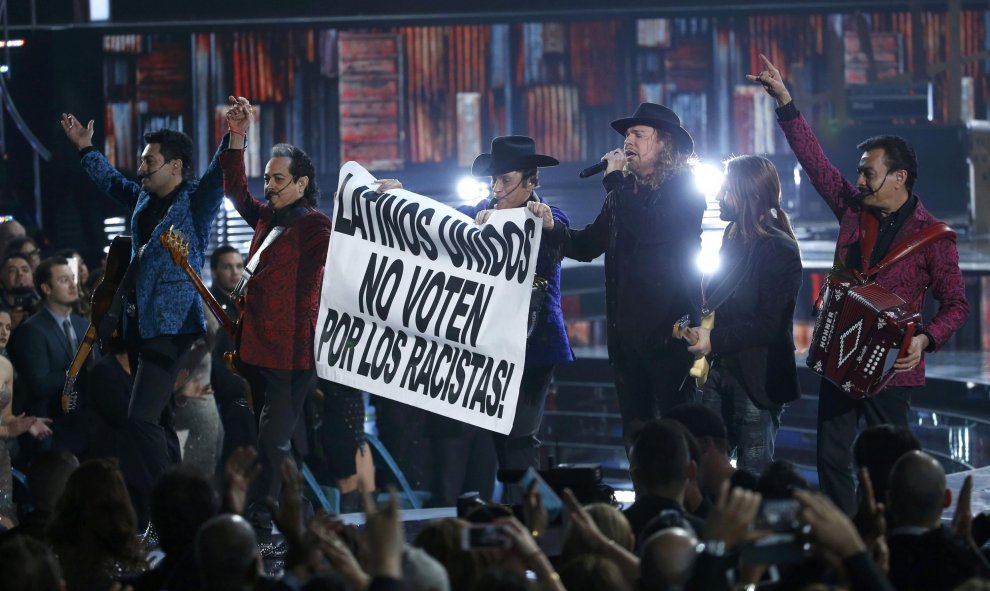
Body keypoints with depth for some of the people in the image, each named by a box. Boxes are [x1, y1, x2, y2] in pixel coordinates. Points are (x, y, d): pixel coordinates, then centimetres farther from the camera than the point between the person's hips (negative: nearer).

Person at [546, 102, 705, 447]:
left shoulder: (684, 188, -6)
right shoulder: (625, 191, 14)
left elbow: (650, 229, -23)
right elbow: (587, 246, 14)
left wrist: (614, 181, -14)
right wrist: (552, 228, -5)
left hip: (668, 329, -7)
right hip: (627, 329, 7)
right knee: (636, 431, 9)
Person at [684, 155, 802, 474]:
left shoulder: (780, 251, -14)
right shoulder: (733, 237, 11)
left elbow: (770, 325, -19)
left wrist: (715, 340, -23)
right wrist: (701, 330, 4)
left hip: (756, 380, -8)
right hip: (720, 372, 8)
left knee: (753, 472, 1)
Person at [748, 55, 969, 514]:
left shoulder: (931, 235, -7)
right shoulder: (853, 209, 7)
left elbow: (955, 304, -5)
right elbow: (814, 160, 9)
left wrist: (925, 339, -22)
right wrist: (785, 102, 4)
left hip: (889, 369, -5)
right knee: (832, 459, 5)